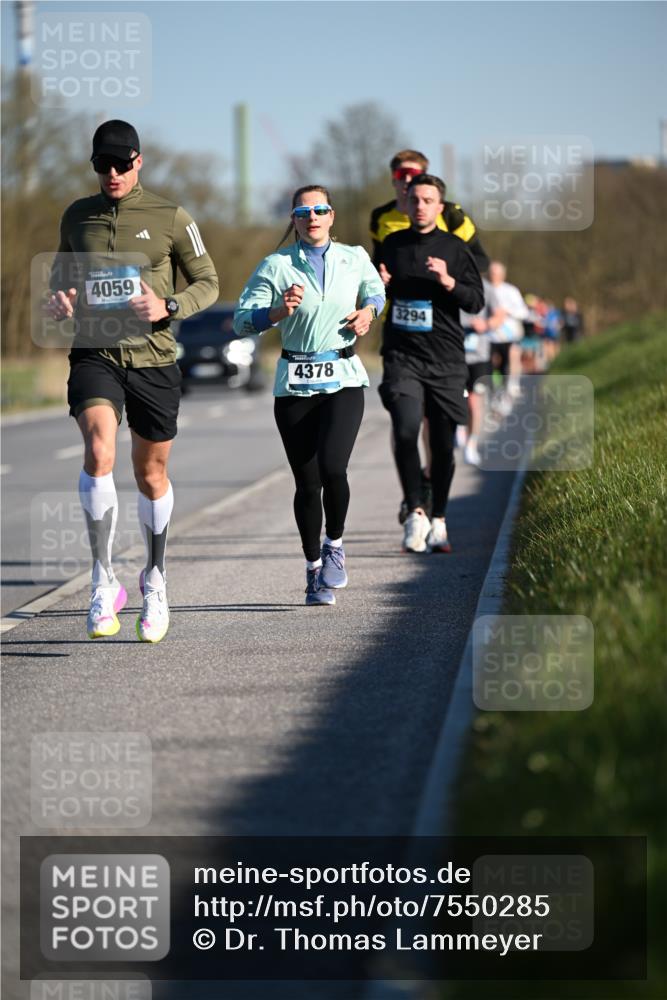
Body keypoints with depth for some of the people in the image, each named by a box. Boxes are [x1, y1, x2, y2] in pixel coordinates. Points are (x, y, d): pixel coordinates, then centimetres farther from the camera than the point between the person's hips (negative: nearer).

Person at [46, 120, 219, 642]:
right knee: (99, 452, -24)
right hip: (94, 356, 0)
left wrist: (168, 306, -14)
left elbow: (208, 282, 5)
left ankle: (155, 581, 32)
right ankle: (104, 582, -18)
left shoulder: (170, 218, 0)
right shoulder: (77, 216, 8)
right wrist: (59, 300, -3)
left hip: (153, 359, 0)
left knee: (151, 476, 10)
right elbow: (62, 274, 21)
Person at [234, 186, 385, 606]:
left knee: (332, 468, -20)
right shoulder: (276, 265, -1)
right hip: (295, 384, 0)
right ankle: (314, 569, 20)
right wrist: (277, 312, -23)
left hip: (343, 380, 0)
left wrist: (368, 310, 6)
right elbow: (242, 320, -5)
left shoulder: (354, 258, 5)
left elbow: (375, 288, 27)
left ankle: (334, 544, 7)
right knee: (307, 481, 3)